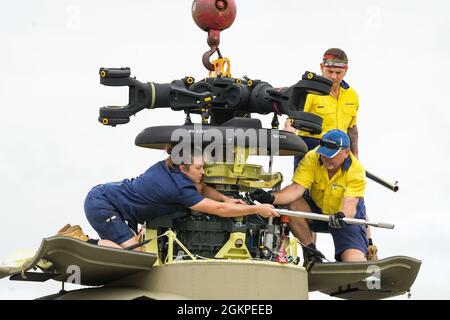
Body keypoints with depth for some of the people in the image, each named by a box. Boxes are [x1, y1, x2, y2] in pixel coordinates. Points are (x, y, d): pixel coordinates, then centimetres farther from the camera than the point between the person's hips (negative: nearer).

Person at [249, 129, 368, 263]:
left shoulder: (357, 171, -24)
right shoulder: (312, 158, -19)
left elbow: (350, 204, -36)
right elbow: (297, 188, -28)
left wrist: (342, 215, -61)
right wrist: (271, 198, -46)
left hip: (347, 217, -3)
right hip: (316, 210, 3)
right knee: (292, 204, -30)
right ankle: (310, 252, -11)